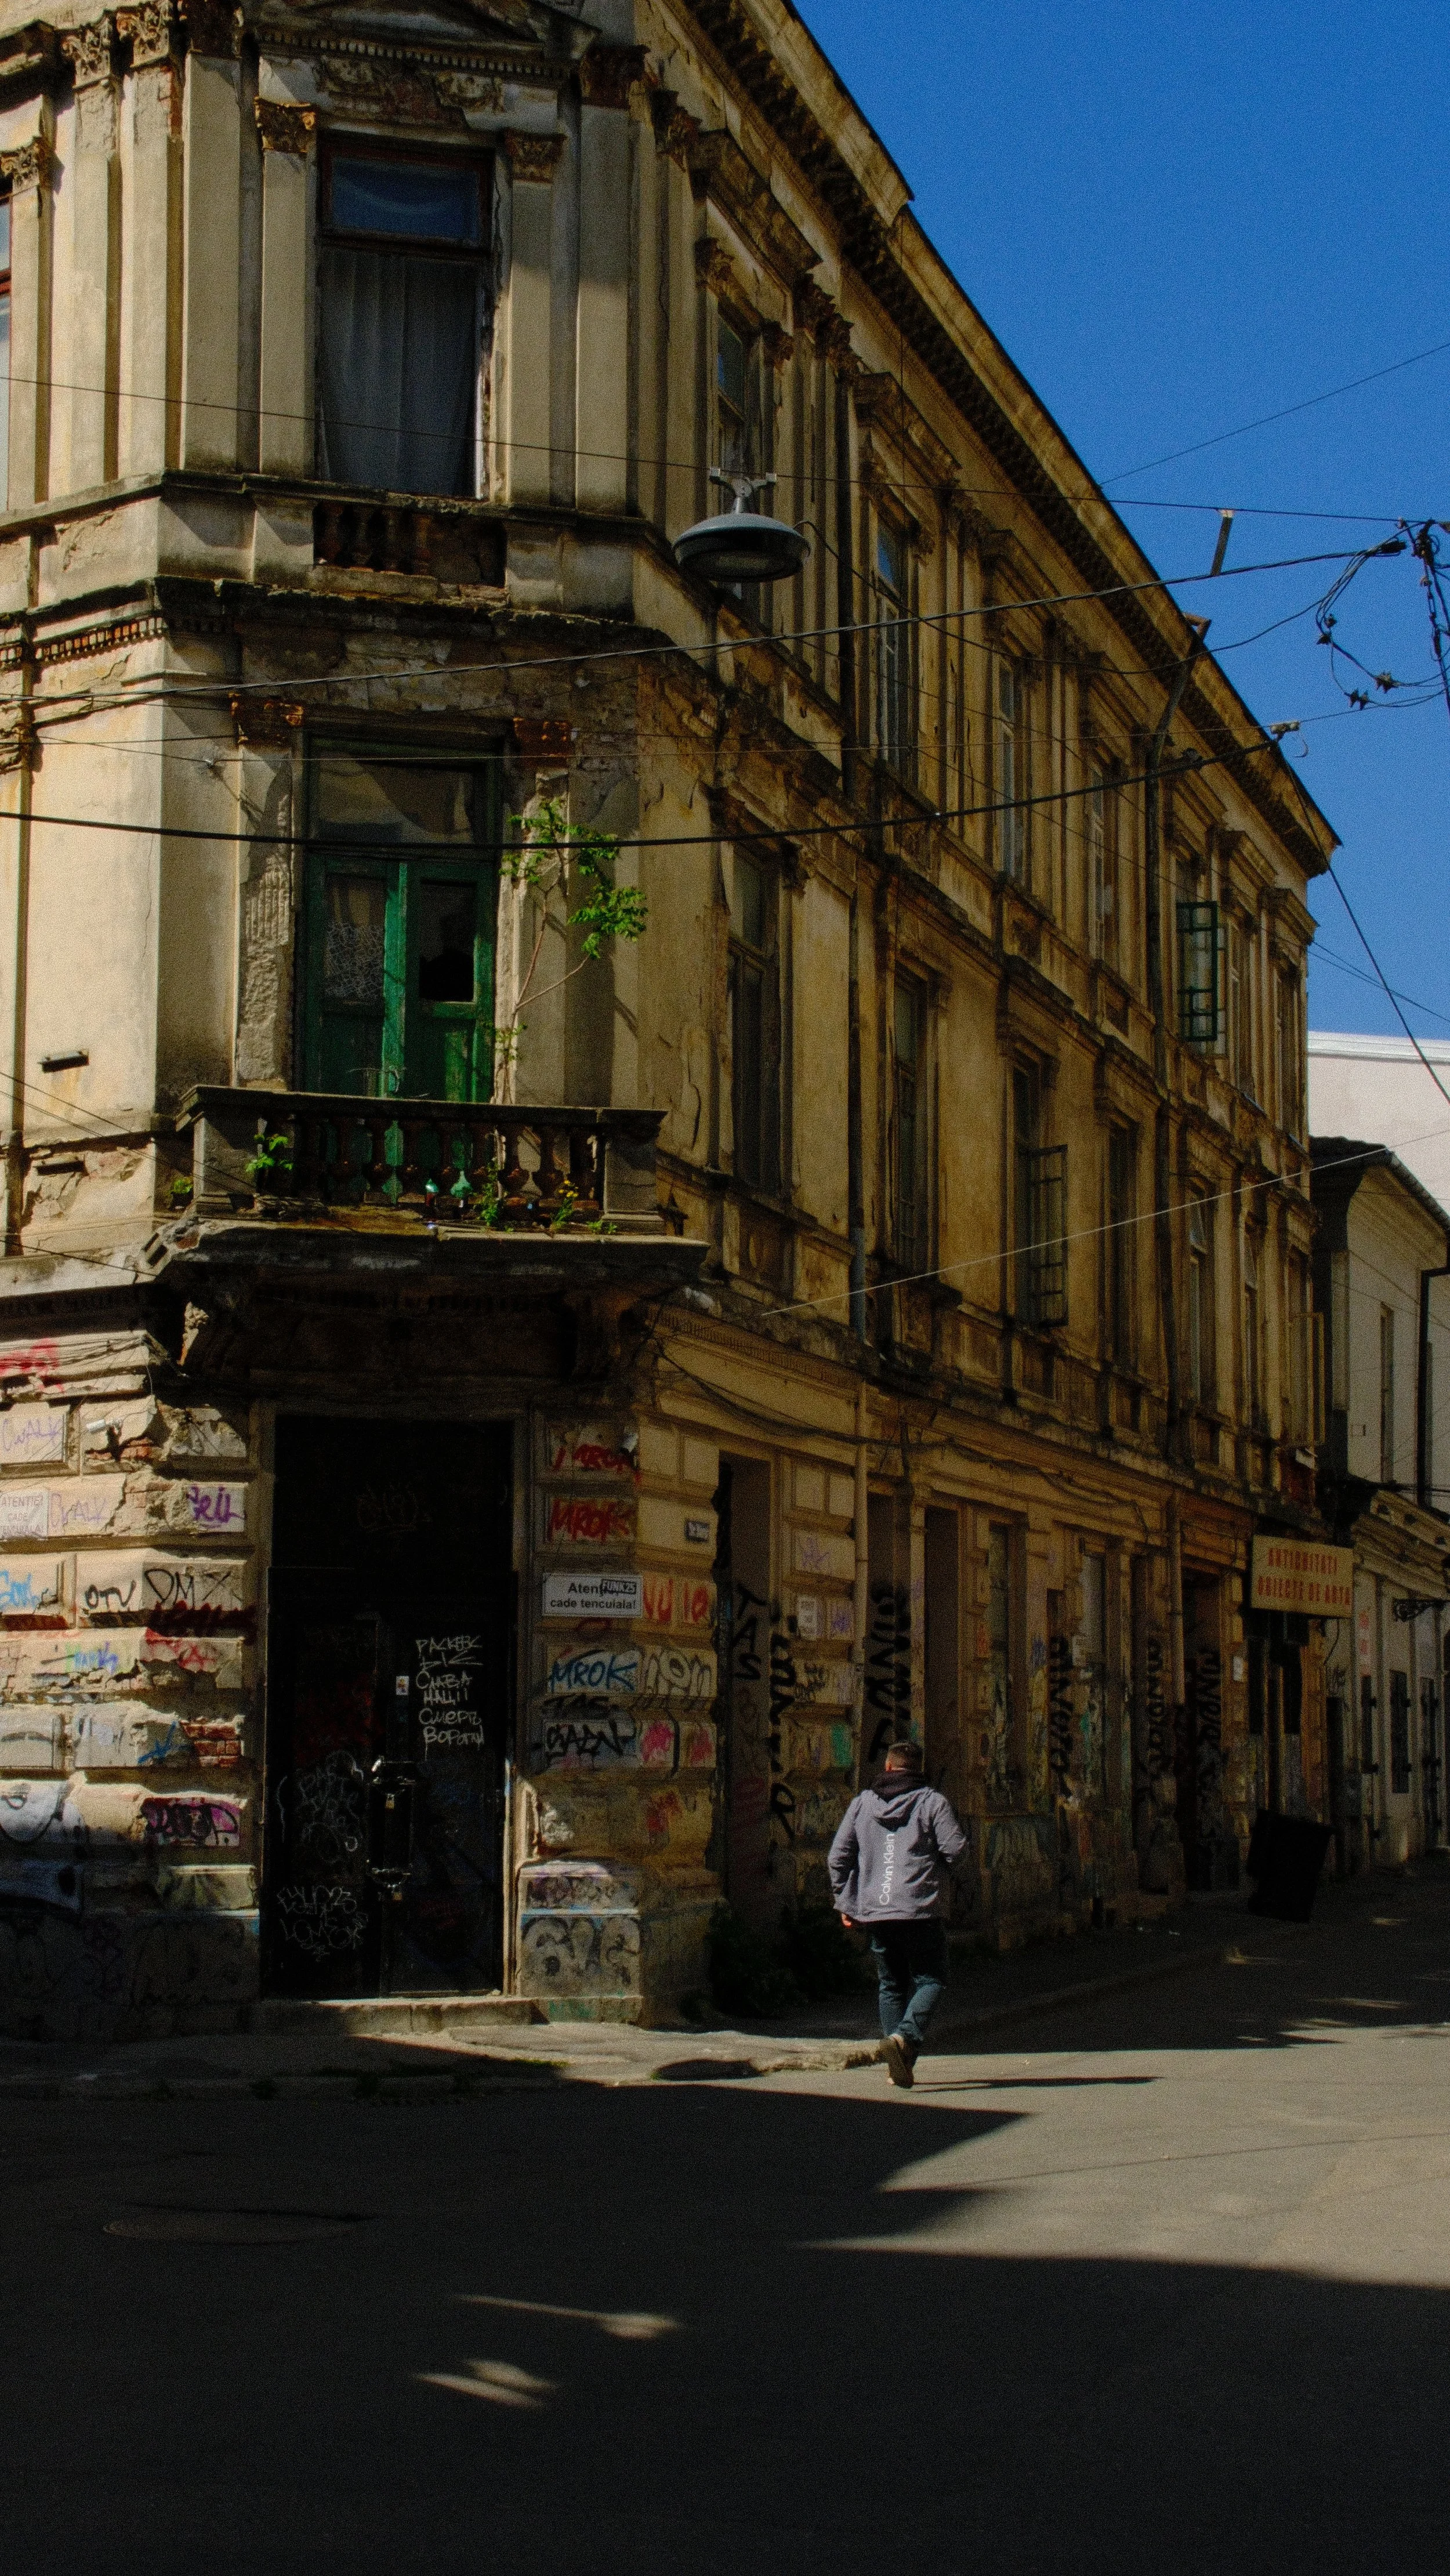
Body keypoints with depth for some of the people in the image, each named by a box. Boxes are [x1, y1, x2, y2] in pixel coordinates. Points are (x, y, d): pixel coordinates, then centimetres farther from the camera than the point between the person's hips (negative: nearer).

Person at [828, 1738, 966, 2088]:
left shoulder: (862, 1802, 11)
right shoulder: (932, 1801, -1)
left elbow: (839, 1855, 9)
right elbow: (956, 1848, -9)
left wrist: (843, 1901, 17)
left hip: (874, 1912, 4)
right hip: (920, 1911, -4)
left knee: (891, 1985, 15)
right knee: (929, 1980, 3)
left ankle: (899, 2064, 11)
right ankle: (905, 2036, -22)